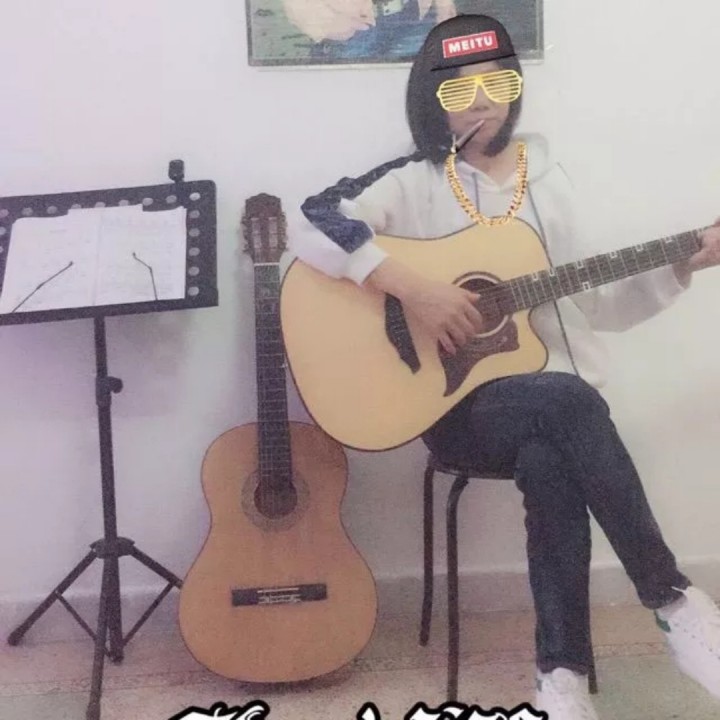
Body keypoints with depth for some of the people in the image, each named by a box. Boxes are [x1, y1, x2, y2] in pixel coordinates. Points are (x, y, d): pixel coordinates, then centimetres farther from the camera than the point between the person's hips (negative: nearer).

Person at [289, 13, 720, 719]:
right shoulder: (411, 182, 1)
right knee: (569, 401, -35)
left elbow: (593, 301, 17)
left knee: (549, 465, -33)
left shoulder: (545, 179, 15)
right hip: (460, 405, -3)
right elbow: (314, 229, -16)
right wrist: (412, 288, -24)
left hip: (555, 401, 3)